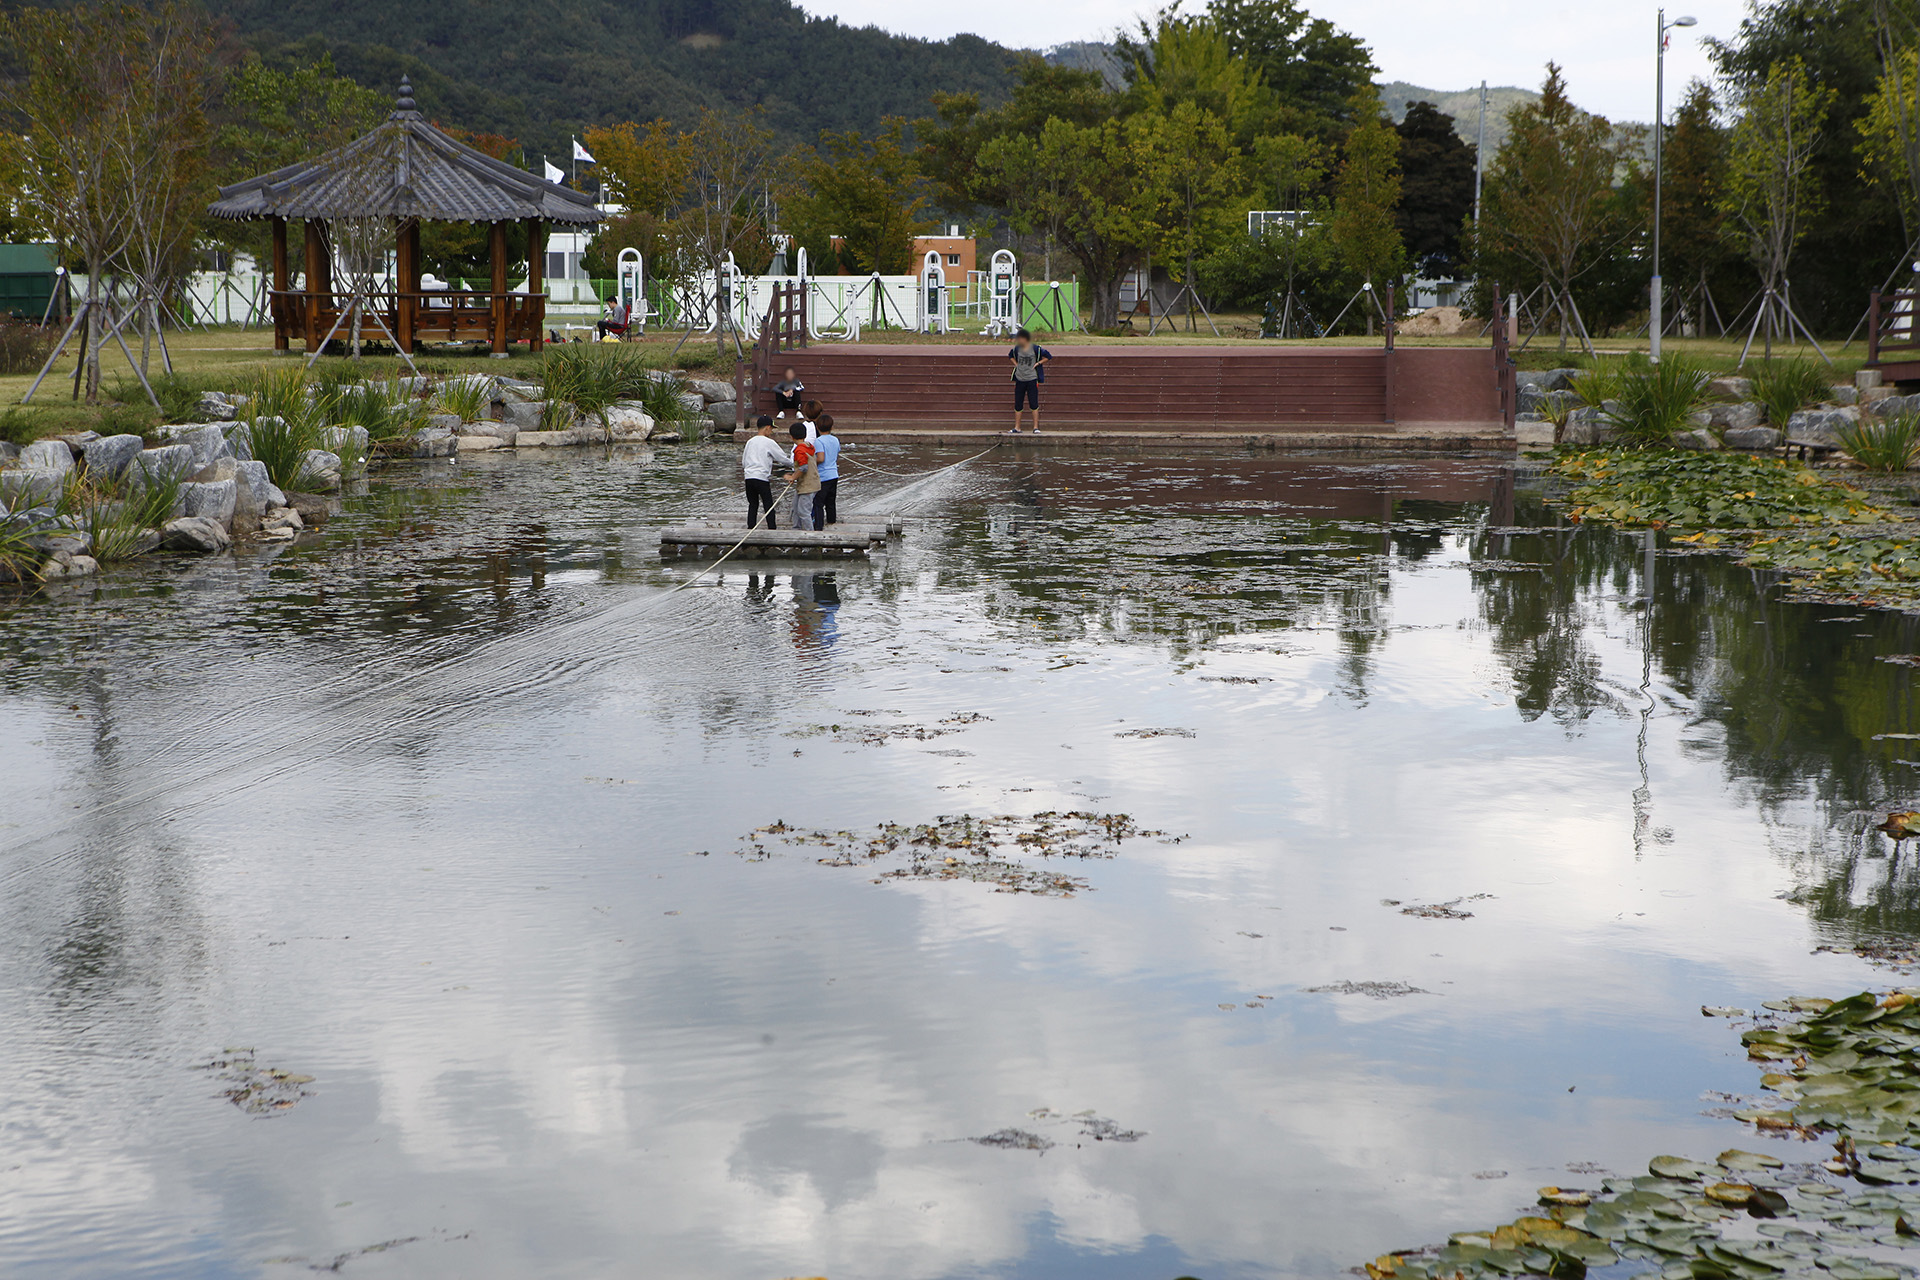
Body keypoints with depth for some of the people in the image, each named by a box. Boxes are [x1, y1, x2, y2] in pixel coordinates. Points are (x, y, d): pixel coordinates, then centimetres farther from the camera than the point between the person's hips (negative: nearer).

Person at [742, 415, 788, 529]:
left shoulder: (750, 442, 12)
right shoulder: (769, 443, -5)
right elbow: (784, 459, -1)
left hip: (748, 477, 5)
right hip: (762, 478, -5)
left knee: (753, 505, 13)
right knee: (769, 506, 2)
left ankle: (751, 528, 11)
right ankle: (772, 528, 2)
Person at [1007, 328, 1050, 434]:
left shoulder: (1035, 349, -9)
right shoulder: (1016, 349, 3)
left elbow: (1048, 356, 1)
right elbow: (1010, 356, 25)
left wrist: (1038, 363, -6)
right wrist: (1016, 364, 10)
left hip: (1032, 379, -4)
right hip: (1020, 379, 4)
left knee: (1034, 404, -5)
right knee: (1018, 404, 5)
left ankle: (1036, 428, 1)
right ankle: (1017, 428, 12)